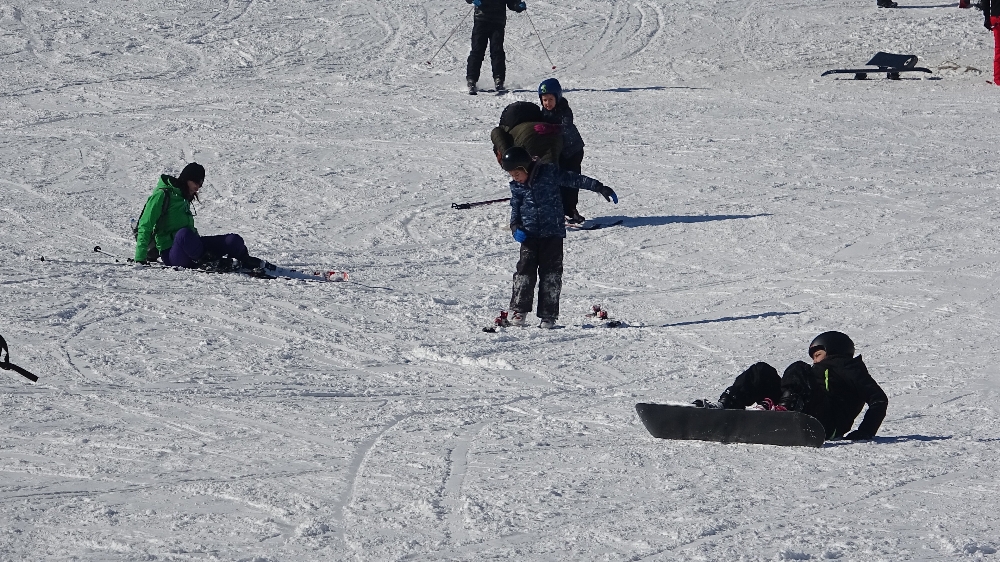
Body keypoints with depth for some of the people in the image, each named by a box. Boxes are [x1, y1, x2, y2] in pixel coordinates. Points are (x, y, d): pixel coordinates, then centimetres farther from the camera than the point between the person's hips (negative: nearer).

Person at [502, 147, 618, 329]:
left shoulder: (549, 173, -7)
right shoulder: (516, 186, 5)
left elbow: (574, 180, -3)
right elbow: (515, 209, 15)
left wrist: (601, 189, -3)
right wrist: (515, 227, -4)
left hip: (552, 233, -3)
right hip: (529, 234, 3)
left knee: (551, 273, -2)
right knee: (525, 269, -4)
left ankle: (548, 315, 2)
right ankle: (519, 311, 6)